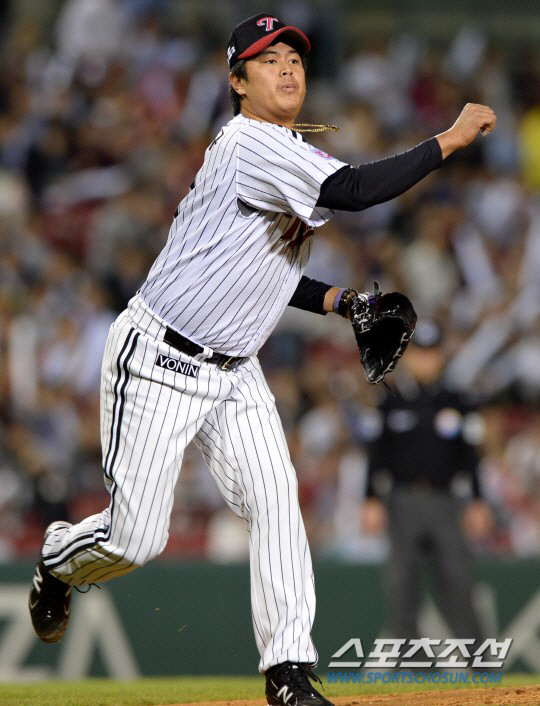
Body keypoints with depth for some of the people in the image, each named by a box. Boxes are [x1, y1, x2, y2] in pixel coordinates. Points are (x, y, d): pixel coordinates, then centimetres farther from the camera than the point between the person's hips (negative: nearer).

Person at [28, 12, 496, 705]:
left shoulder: (287, 155, 13)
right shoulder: (250, 144, -18)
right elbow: (353, 190, -32)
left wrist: (333, 299, 8)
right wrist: (450, 139, -26)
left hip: (233, 371, 8)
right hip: (158, 361, -8)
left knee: (274, 494, -12)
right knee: (135, 539, -6)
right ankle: (58, 560, 29)